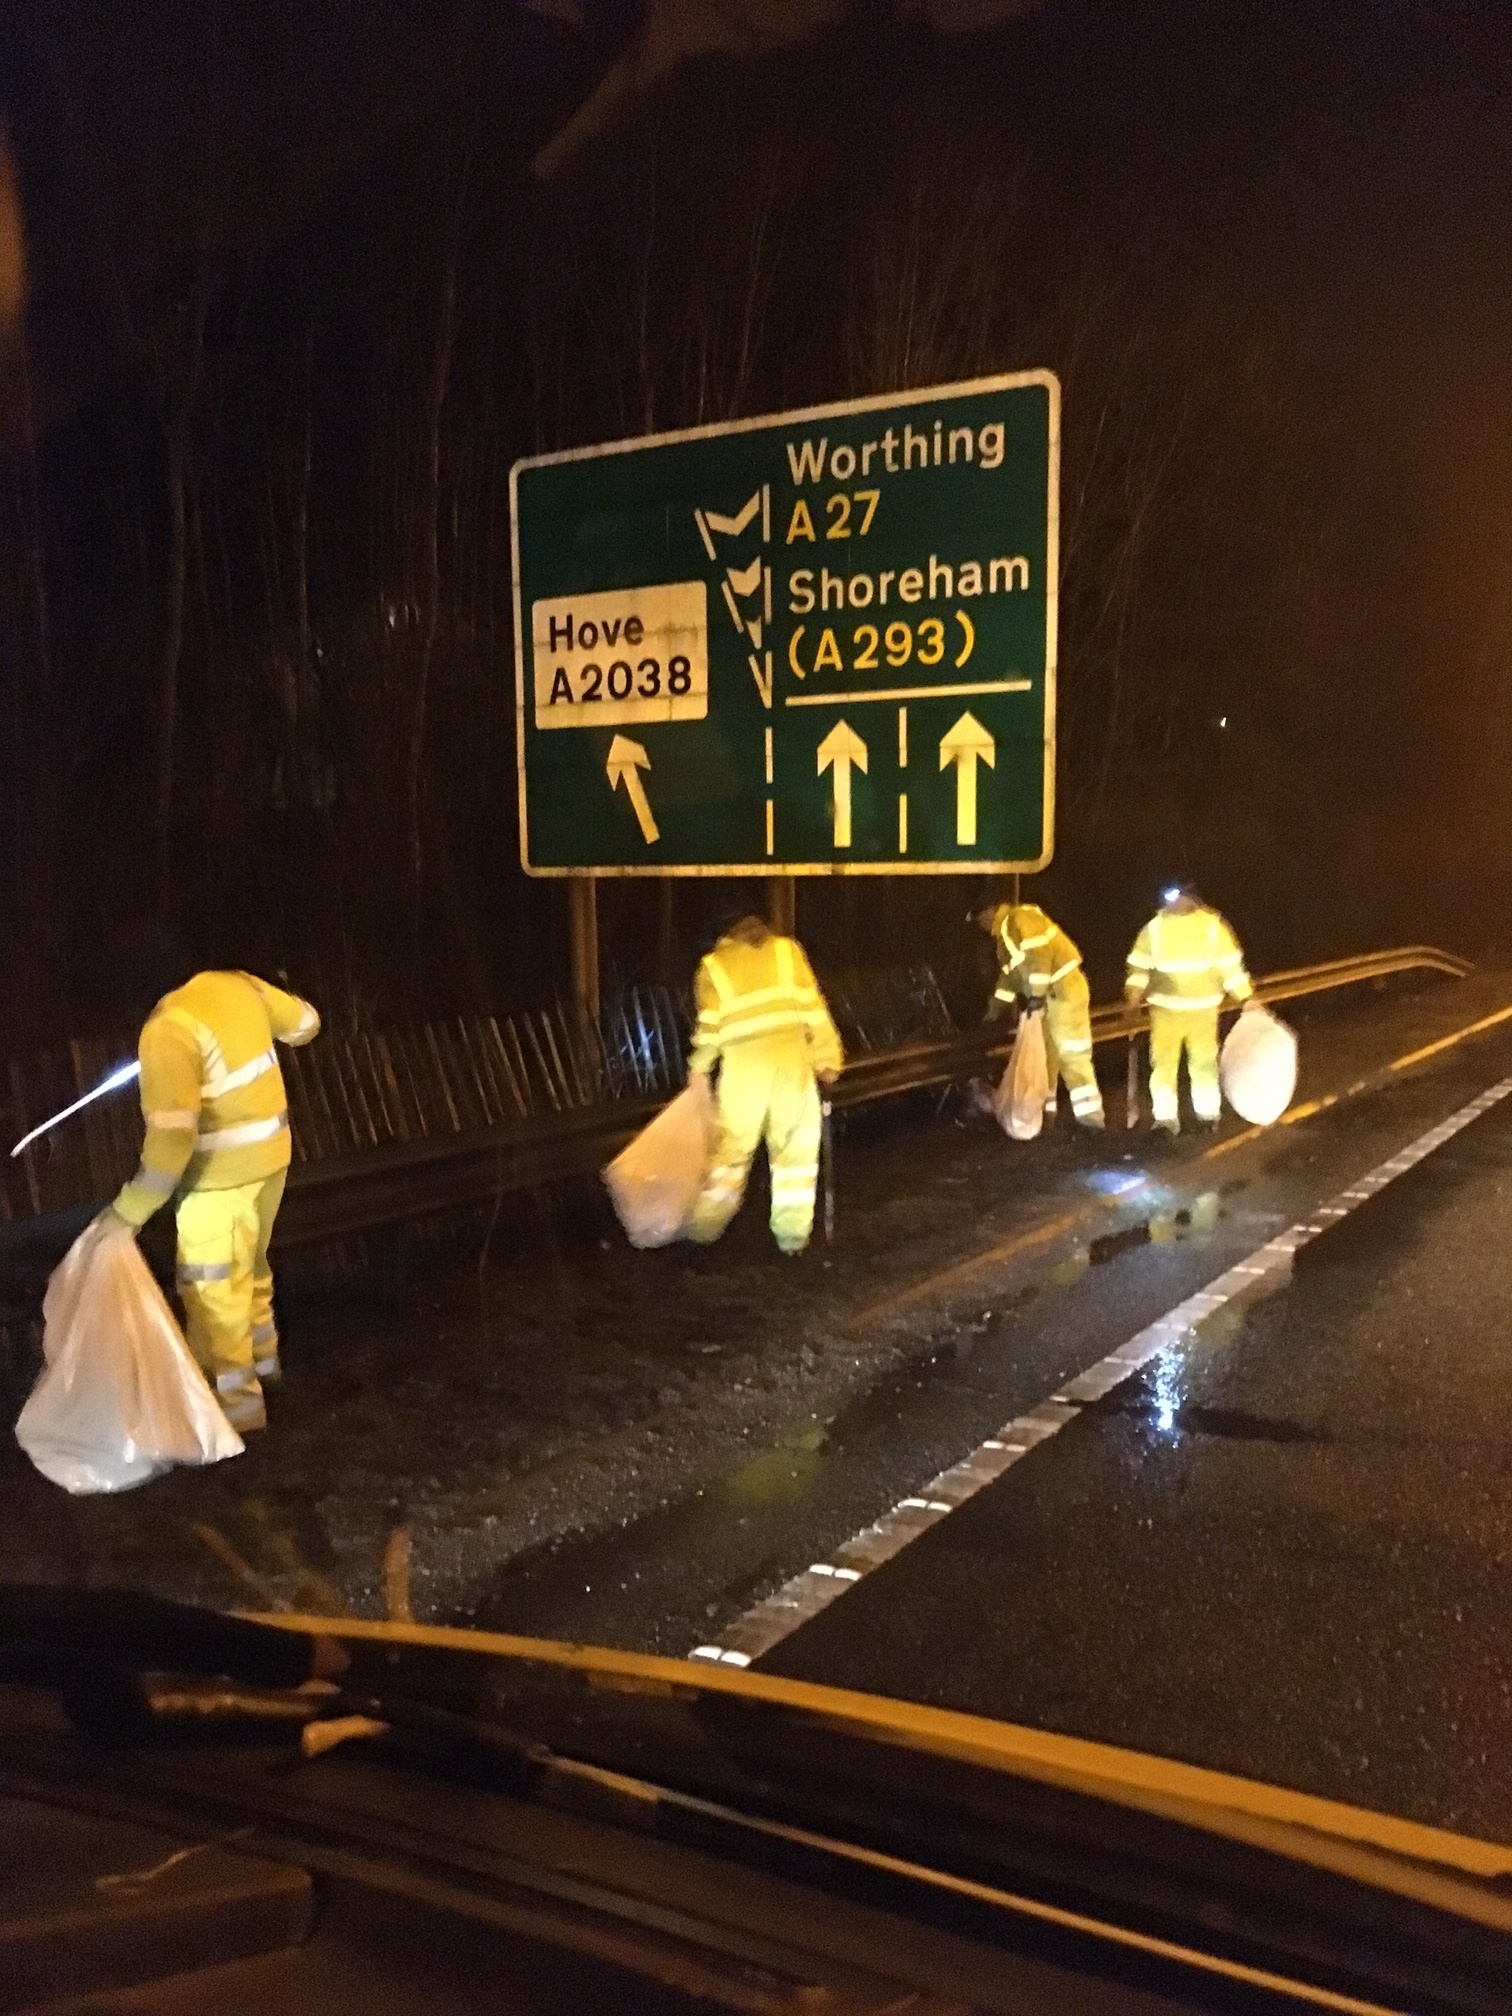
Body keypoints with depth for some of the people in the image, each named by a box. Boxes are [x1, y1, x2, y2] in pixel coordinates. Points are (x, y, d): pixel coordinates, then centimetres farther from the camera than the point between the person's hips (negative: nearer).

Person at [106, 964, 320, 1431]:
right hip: (269, 1155, 8)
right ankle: (261, 1357, 43)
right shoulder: (235, 984, -3)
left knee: (212, 1288, 6)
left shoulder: (167, 1030, -24)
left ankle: (236, 1398, 15)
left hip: (222, 1173, -8)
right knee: (250, 1266, 26)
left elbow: (172, 1135, -28)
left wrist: (131, 1210, -22)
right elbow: (303, 1022, 15)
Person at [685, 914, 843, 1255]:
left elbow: (710, 1025, 5)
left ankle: (706, 1225, 13)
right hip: (790, 1056, 0)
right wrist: (827, 1058, 8)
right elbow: (812, 1008, 5)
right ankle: (792, 1234, 11)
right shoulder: (786, 950, 13)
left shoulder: (715, 965, 12)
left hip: (743, 1064, 0)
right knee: (796, 1148, 10)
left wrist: (699, 1066, 19)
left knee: (733, 1147, 11)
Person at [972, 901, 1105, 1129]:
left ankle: (1090, 1114, -10)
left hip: (1063, 991, -10)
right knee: (1045, 1053, 13)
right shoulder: (1004, 931, 20)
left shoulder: (1019, 918, -12)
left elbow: (1039, 955, -22)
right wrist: (995, 1010, 27)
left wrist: (1036, 994, -21)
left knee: (1071, 1055, -11)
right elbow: (1009, 972, 27)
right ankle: (1045, 1109, 21)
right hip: (1047, 996, 10)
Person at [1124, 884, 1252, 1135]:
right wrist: (1133, 994, -5)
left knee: (1204, 1062, 9)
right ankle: (1166, 1117, 8)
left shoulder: (1211, 927, -5)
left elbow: (1230, 964, 0)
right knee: (1164, 1063, -1)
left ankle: (1208, 1113, 26)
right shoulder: (1154, 929, -2)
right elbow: (1139, 964, 5)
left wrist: (1247, 998, -1)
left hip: (1202, 1008, 0)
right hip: (1165, 1009, 1)